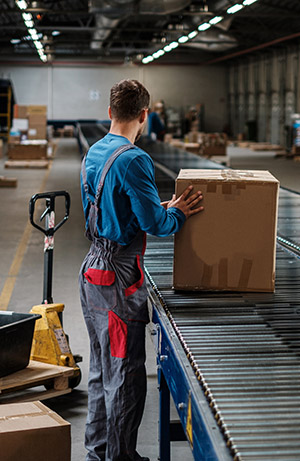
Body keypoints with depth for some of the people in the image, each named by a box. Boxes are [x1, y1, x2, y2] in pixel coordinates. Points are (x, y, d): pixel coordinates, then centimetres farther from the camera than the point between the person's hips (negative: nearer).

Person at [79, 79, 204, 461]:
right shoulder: (133, 160, -18)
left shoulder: (93, 153, 11)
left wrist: (161, 210, 18)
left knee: (102, 368, 19)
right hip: (119, 276, -9)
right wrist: (177, 214, 0)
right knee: (125, 372, 1)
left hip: (93, 269, 10)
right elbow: (154, 224, -20)